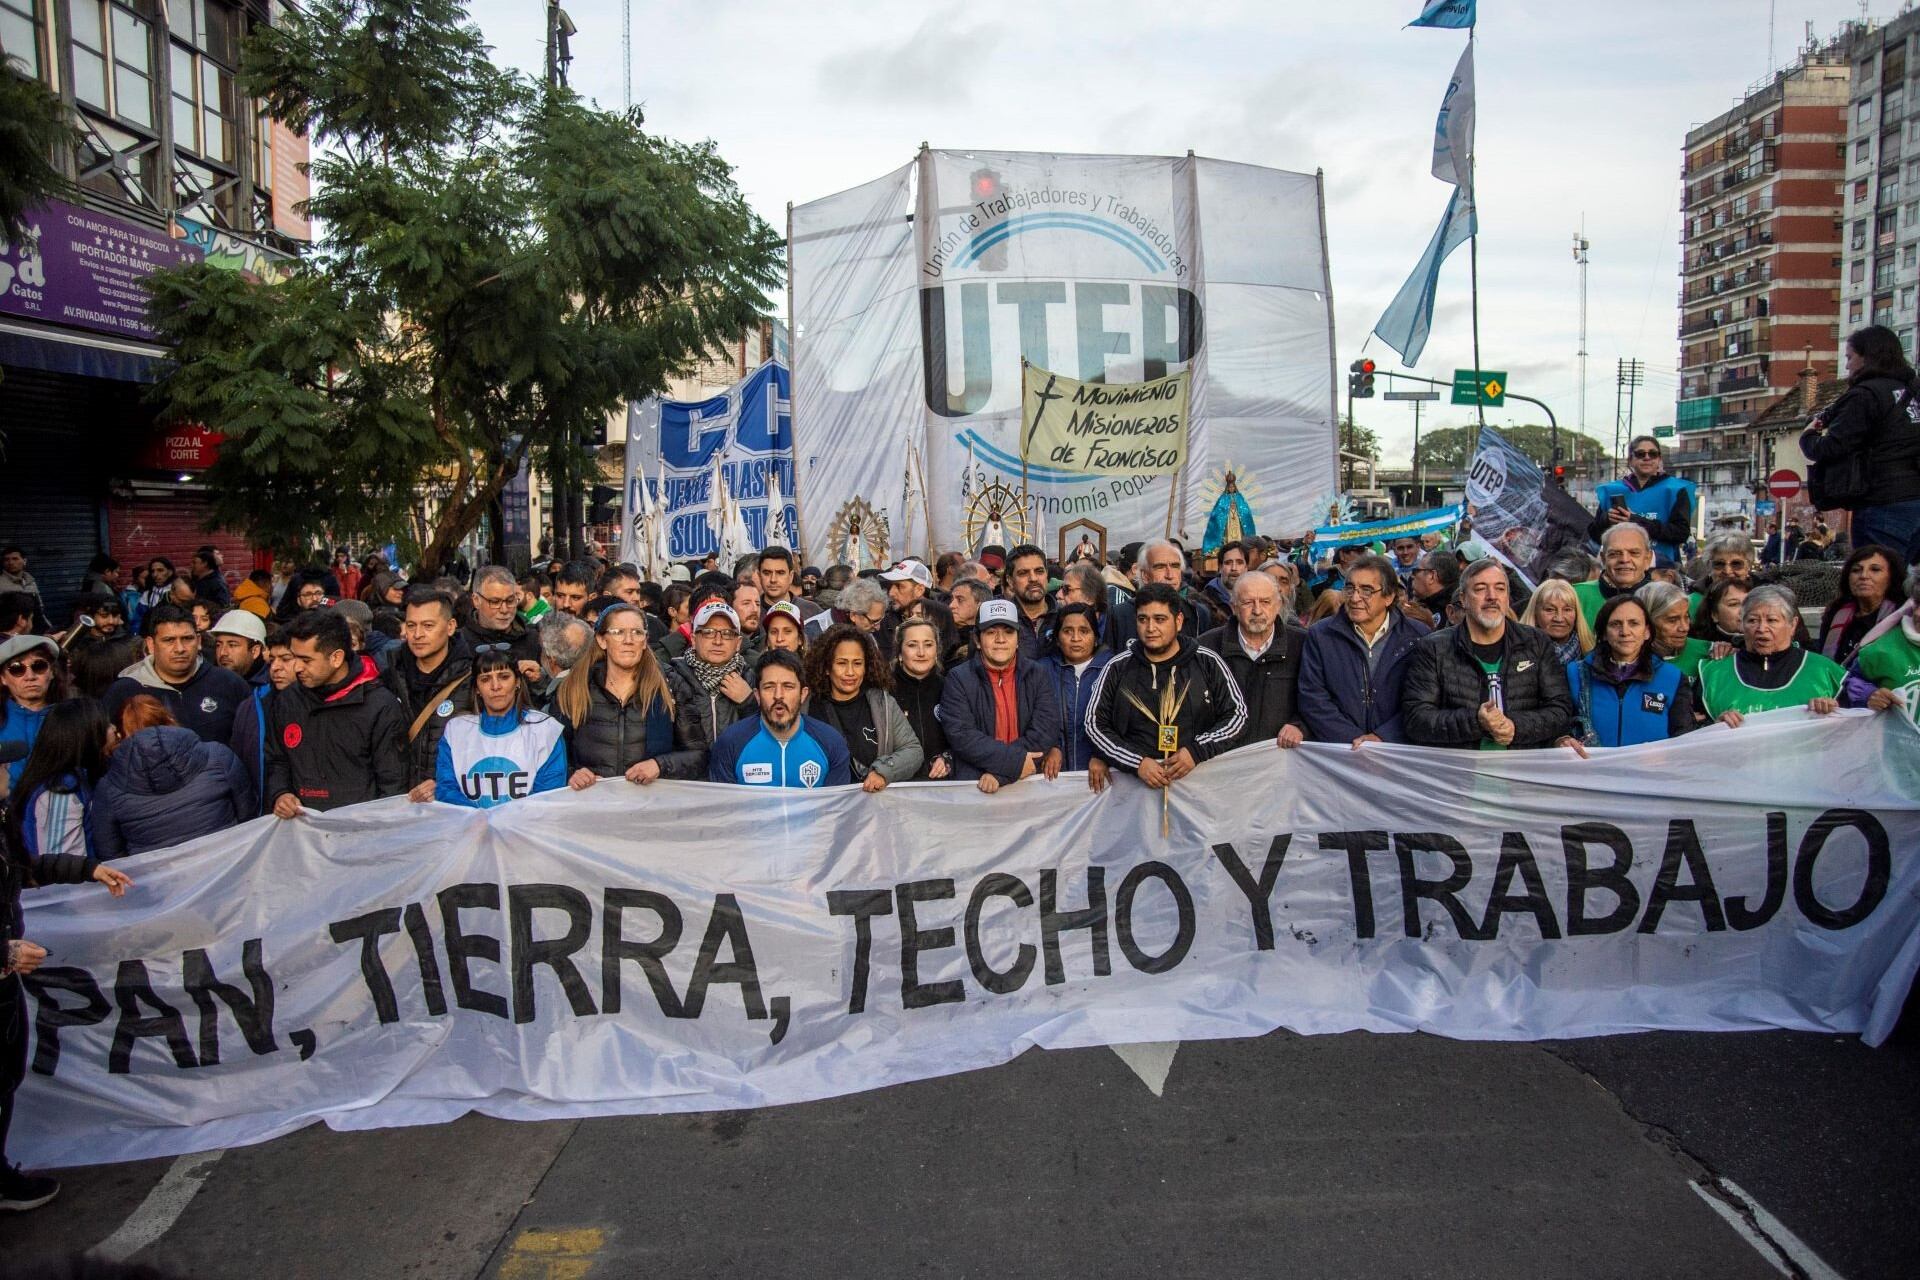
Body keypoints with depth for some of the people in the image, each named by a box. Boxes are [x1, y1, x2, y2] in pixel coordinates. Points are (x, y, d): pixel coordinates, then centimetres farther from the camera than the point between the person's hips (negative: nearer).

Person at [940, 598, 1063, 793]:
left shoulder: (1037, 676, 9)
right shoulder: (958, 678, 3)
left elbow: (1045, 731, -2)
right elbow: (960, 735, -7)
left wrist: (1000, 772, -12)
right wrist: (1014, 761, -16)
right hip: (973, 784, -2)